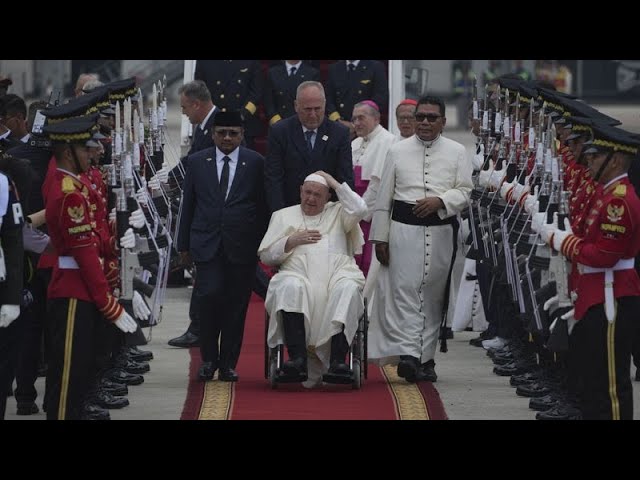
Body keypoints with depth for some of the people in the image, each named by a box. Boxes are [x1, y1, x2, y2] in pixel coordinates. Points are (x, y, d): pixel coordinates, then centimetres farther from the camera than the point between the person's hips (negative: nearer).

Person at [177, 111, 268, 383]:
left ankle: (228, 363, 12)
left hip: (242, 246, 0)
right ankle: (209, 358, 3)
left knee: (236, 305, 2)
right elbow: (188, 205, 10)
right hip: (207, 243, 0)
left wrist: (263, 244, 2)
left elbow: (263, 206, 5)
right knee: (209, 295, -14)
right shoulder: (198, 162, 8)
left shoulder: (255, 163, 4)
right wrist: (184, 245, 7)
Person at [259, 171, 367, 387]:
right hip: (299, 275, 0)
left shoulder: (338, 213, 24)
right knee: (290, 287, -37)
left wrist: (334, 183, 9)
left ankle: (337, 360, -43)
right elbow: (265, 255, 19)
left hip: (338, 273, 0)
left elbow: (359, 209, 1)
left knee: (348, 288, -36)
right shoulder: (283, 216, 26)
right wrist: (292, 241, 4)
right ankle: (297, 359, -45)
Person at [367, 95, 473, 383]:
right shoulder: (398, 151, 8)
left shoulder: (456, 153, 8)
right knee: (405, 290, -12)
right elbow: (384, 197, 9)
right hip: (404, 228, -1)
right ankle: (407, 354, -20)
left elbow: (464, 191, 3)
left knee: (433, 294, 5)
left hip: (441, 229, 1)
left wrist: (440, 201, -16)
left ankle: (424, 357, 13)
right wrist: (380, 238, 6)